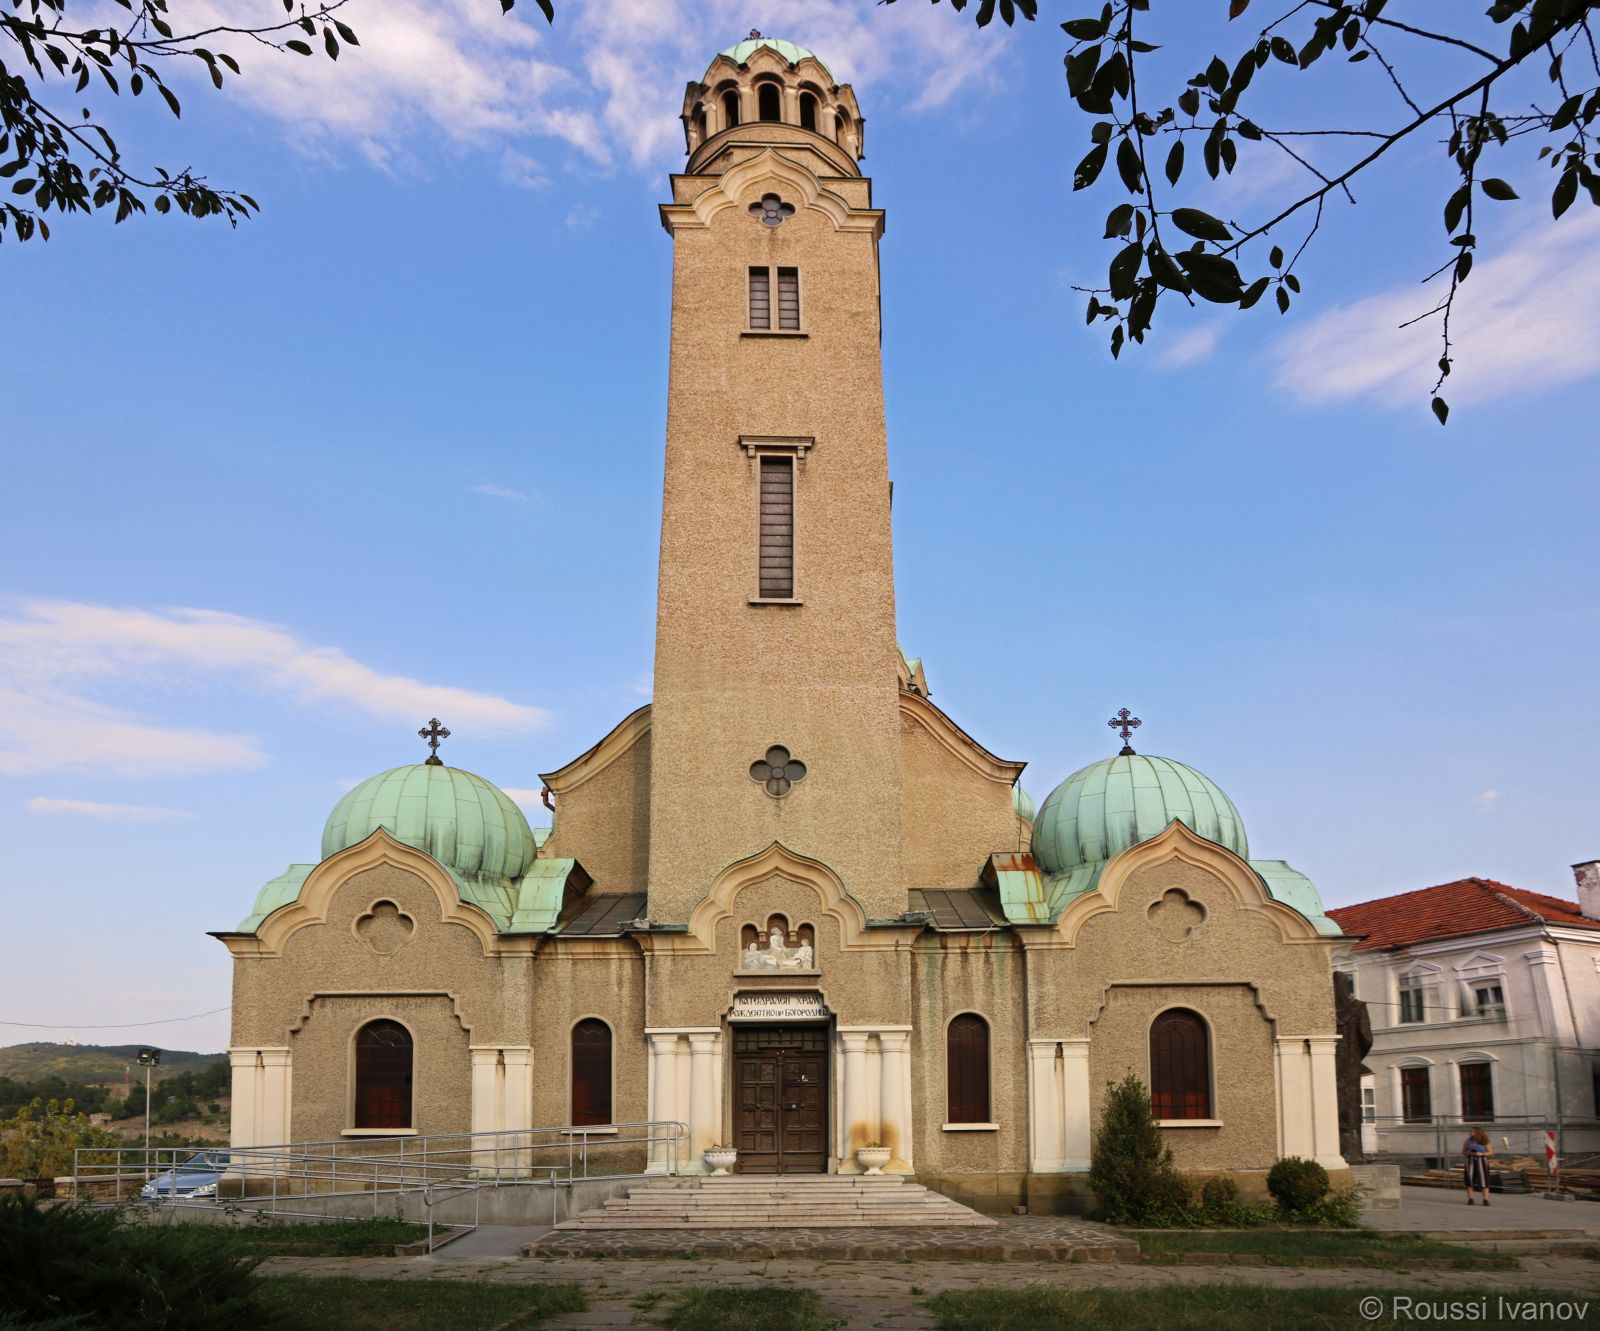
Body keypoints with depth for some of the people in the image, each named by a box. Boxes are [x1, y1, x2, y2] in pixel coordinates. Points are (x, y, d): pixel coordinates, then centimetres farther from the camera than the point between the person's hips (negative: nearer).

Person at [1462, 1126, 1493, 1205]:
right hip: (1470, 1162, 2)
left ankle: (1486, 1200, 0)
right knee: (1470, 1181, -2)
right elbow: (1463, 1151, 7)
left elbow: (1491, 1152, 0)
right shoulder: (1469, 1140, 2)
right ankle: (1470, 1200, 4)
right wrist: (1468, 1153, -15)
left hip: (1481, 1162, -2)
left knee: (1484, 1181, -6)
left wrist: (1482, 1154, -17)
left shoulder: (1486, 1142, -4)